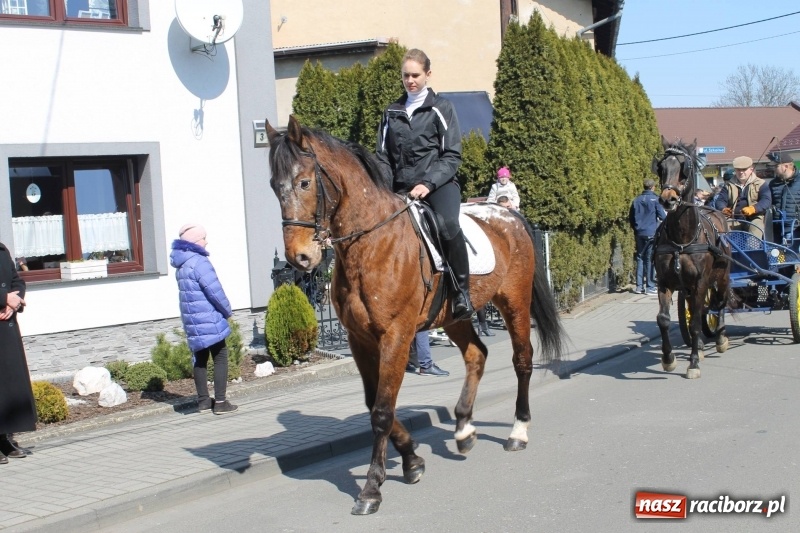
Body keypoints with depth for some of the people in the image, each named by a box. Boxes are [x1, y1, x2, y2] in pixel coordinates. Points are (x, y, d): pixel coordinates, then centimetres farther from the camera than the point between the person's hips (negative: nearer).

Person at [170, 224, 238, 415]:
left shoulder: (181, 265, 11)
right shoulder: (199, 262, -17)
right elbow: (214, 291, -19)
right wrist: (227, 311, -4)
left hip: (192, 320, 8)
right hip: (208, 320, -8)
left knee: (200, 359, 14)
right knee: (220, 357, -1)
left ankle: (203, 401, 18)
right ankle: (220, 402, -1)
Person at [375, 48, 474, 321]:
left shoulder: (441, 108, 5)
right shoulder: (392, 112, 16)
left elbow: (452, 156, -1)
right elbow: (383, 156, 14)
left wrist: (428, 184, -15)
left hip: (438, 183, -4)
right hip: (402, 187, 5)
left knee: (447, 224, -33)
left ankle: (462, 293, -23)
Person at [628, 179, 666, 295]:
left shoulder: (636, 200, 7)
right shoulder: (655, 199, -6)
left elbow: (631, 218, 11)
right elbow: (662, 216, -8)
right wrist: (666, 215, 13)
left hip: (639, 233, 4)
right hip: (652, 233, -4)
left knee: (640, 258, 9)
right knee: (651, 259, -2)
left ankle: (639, 286, 9)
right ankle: (650, 287, -2)